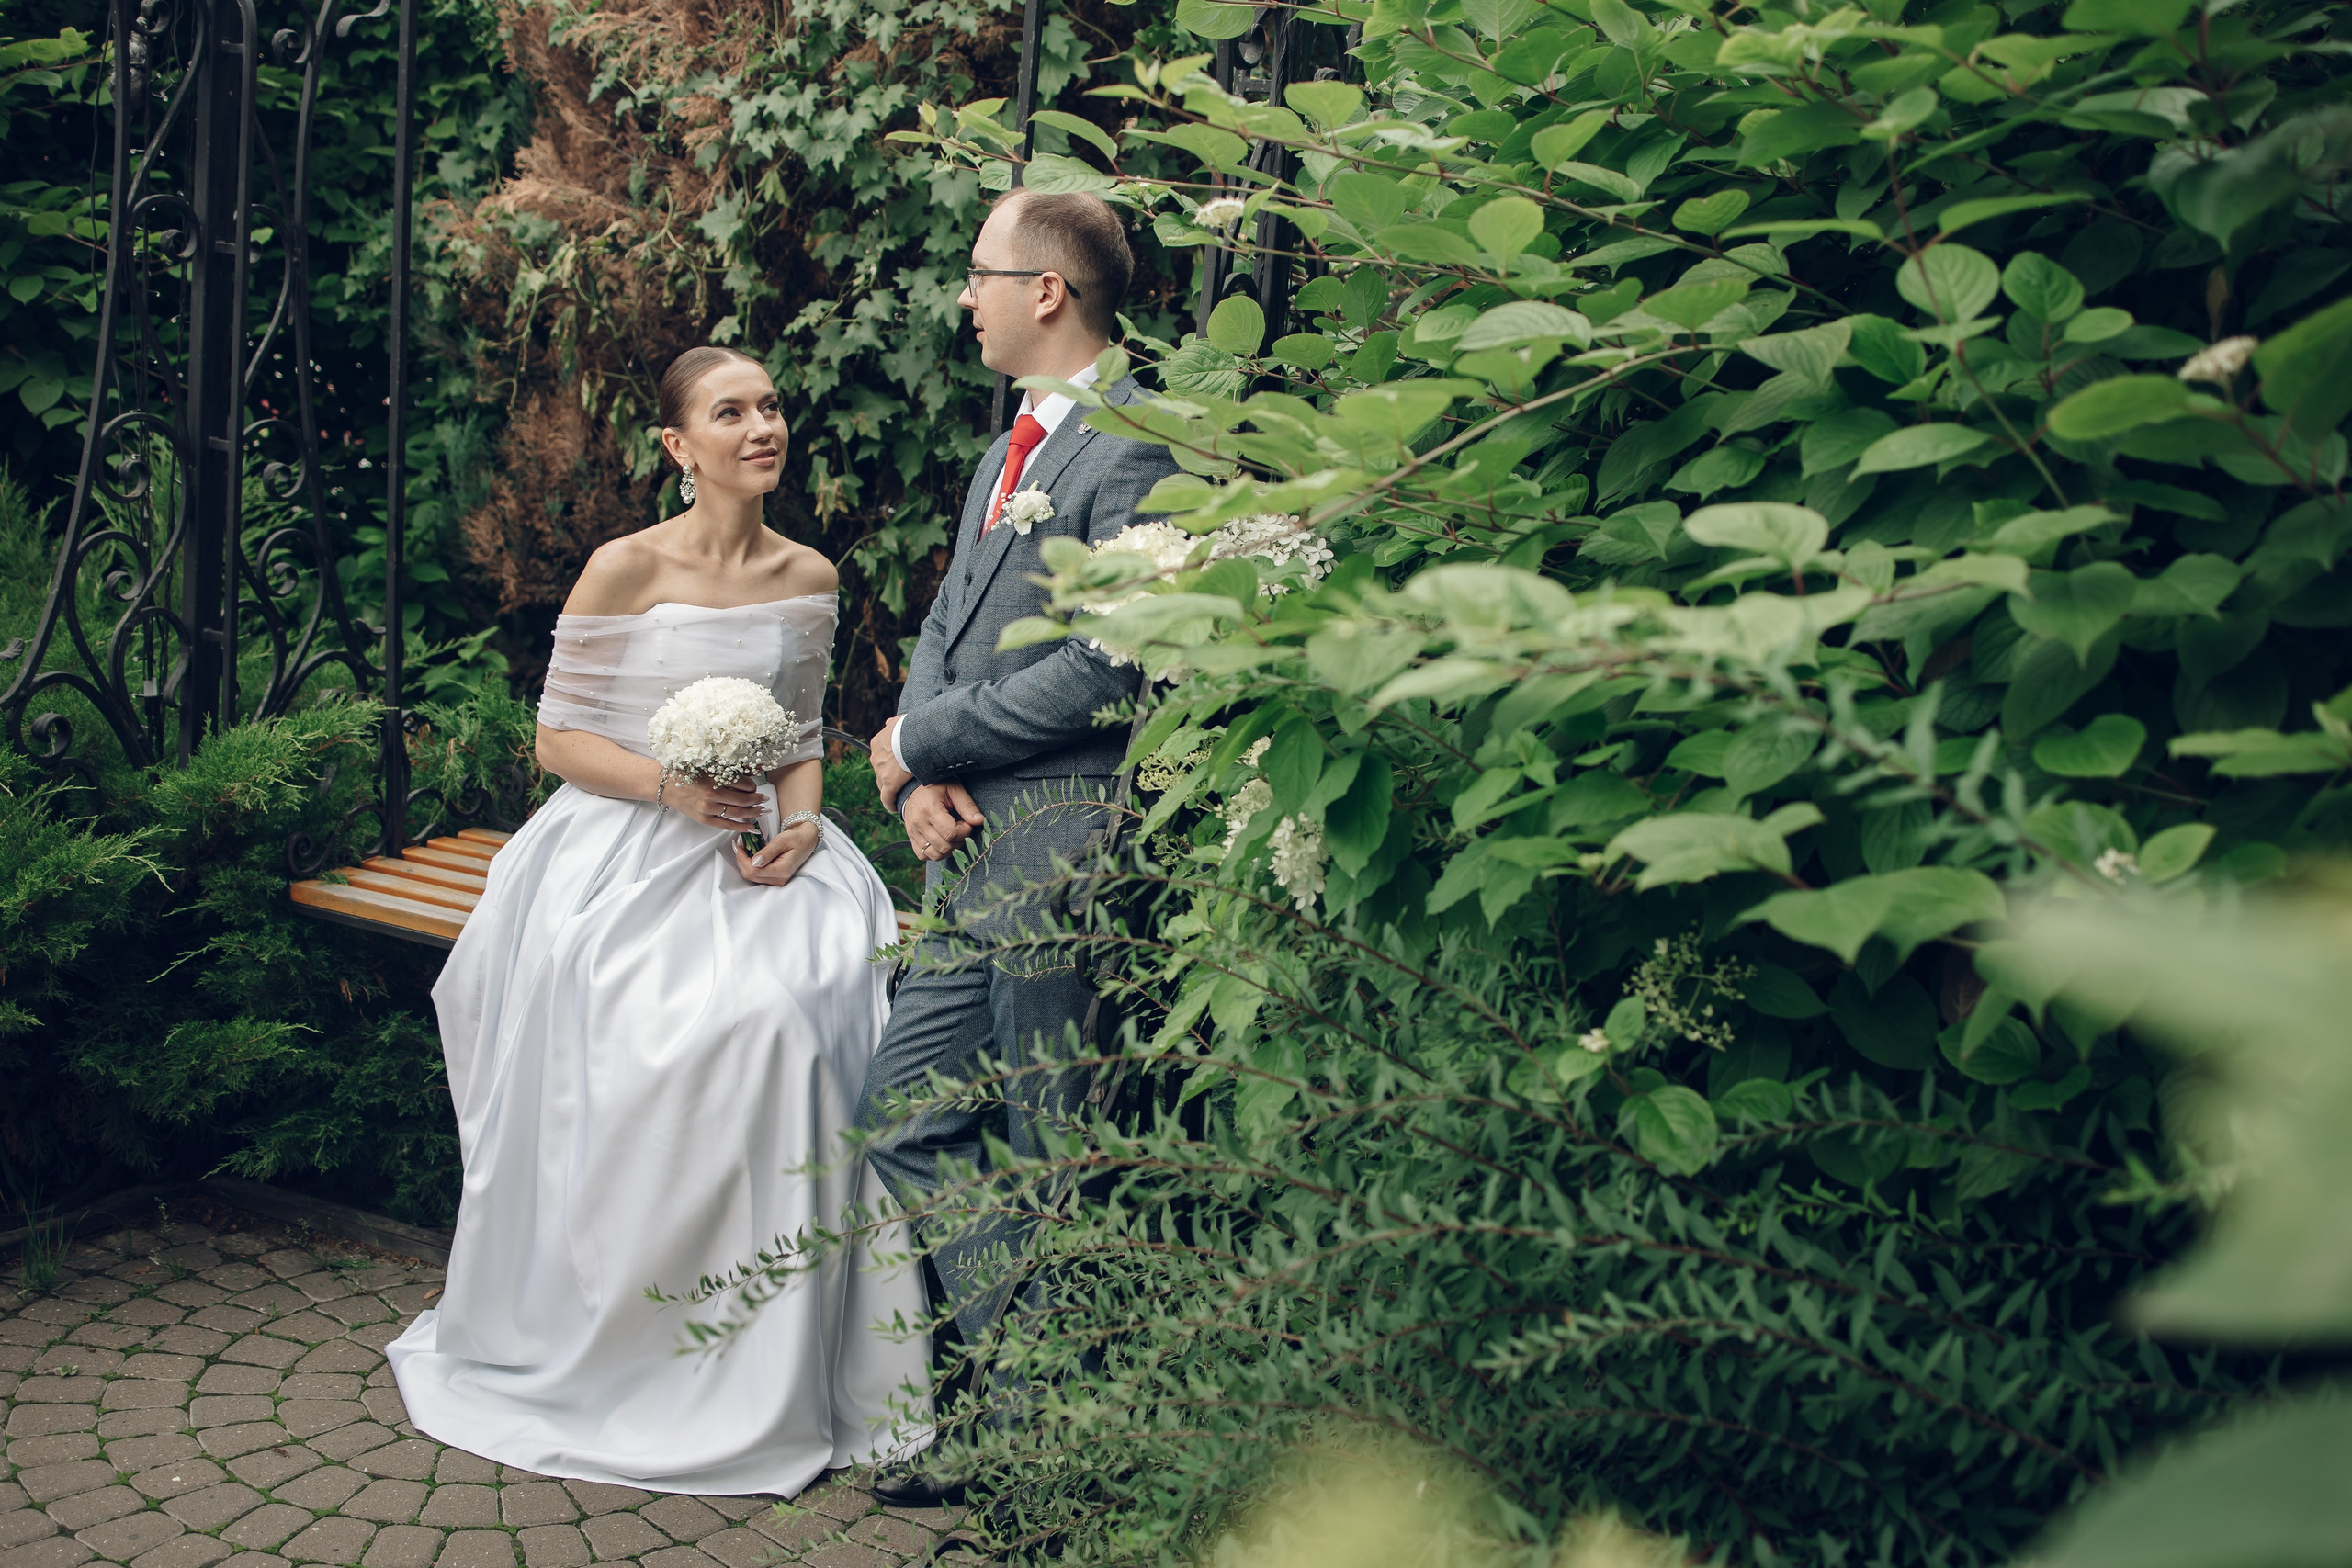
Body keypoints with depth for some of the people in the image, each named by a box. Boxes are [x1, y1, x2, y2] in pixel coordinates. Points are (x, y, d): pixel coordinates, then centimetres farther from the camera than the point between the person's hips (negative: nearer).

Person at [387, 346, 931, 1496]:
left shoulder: (807, 578, 7)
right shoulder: (624, 570, -6)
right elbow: (558, 738, -2)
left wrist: (799, 824, -5)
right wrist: (673, 785, -18)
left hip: (752, 853, 3)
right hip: (624, 852, -3)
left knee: (796, 1011, -23)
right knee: (626, 1045, -25)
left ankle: (771, 1372, -8)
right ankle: (601, 1353, -3)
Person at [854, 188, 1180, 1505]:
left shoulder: (1136, 447, -12)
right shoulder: (1009, 449, 19)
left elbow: (1106, 671, -20)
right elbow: (945, 631, 19)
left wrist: (920, 740, -9)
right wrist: (918, 780, -1)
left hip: (1064, 848, -10)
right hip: (971, 849, 10)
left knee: (1050, 1156, 1)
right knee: (908, 1117, 12)